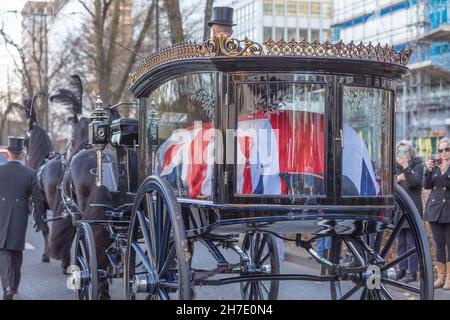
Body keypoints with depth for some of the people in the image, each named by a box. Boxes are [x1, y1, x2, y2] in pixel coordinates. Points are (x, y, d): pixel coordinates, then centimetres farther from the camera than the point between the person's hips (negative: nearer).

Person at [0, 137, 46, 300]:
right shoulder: (30, 174, -3)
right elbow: (37, 199, 0)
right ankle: (14, 286, 28)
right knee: (17, 252, 16)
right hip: (20, 219, 2)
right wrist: (39, 219, 11)